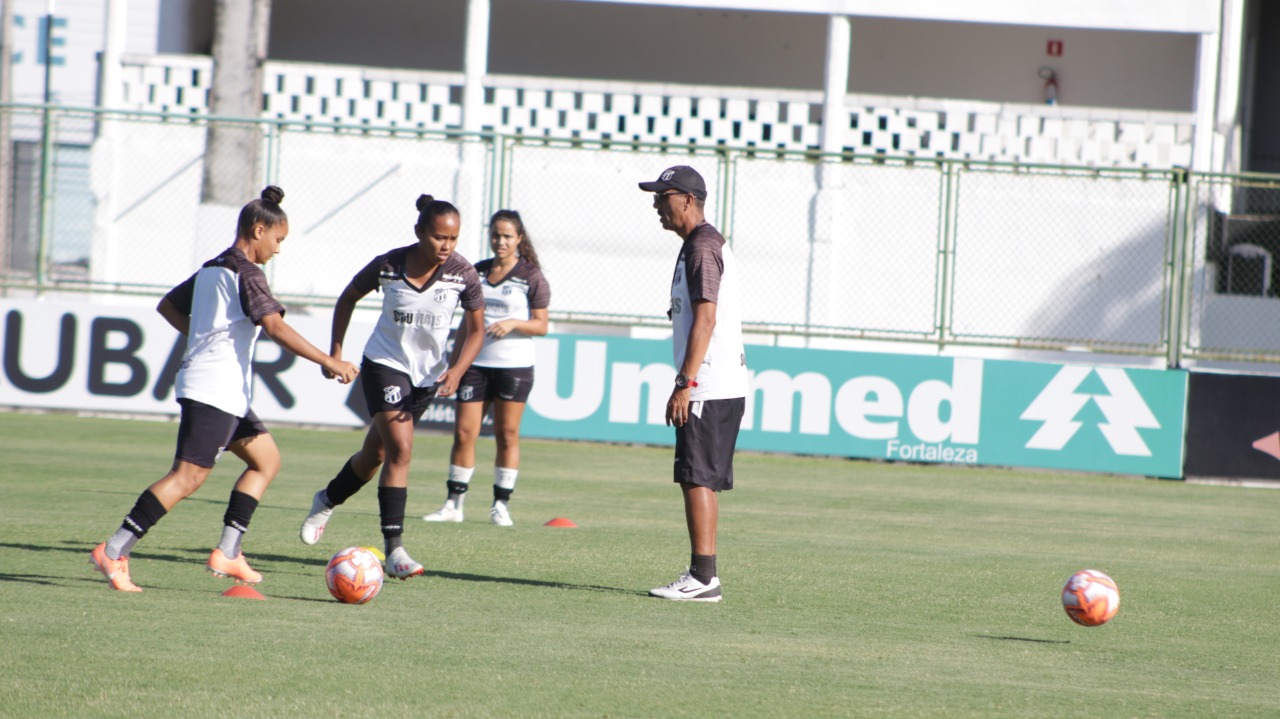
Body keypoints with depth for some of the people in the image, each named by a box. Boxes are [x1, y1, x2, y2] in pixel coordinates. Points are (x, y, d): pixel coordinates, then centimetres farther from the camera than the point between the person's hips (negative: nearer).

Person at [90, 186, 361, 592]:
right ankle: (113, 551, -19)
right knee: (188, 476, -15)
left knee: (266, 459, 15)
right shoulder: (247, 273, -10)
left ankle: (227, 554, 8)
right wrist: (329, 362, -22)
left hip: (226, 394, 11)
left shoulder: (210, 270, 18)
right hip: (215, 390, -11)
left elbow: (167, 306, 29)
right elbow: (275, 327, -22)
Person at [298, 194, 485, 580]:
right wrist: (336, 352, -1)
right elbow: (348, 299, 2)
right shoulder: (388, 266, -16)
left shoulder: (463, 274, -14)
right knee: (400, 449, -20)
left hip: (428, 374, 3)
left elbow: (476, 330, -3)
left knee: (375, 455, 15)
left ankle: (326, 501, 43)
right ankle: (394, 549, -20)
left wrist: (457, 371, -19)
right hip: (384, 364, -3)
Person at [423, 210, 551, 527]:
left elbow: (541, 325, -1)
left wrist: (513, 323, -18)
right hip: (476, 363, 4)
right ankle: (454, 503, 3)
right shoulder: (477, 272, 12)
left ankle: (501, 505, 5)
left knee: (507, 435, -1)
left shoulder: (531, 277, 0)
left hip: (514, 366, -3)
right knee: (463, 432, -2)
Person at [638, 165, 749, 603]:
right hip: (720, 386, 11)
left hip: (709, 387, -11)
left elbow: (705, 318, -21)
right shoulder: (708, 244, 20)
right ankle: (703, 577, 14)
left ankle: (703, 578, -12)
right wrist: (687, 383, 22)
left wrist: (686, 384, -24)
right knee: (701, 480, 12)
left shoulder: (702, 247, -13)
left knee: (697, 479, -10)